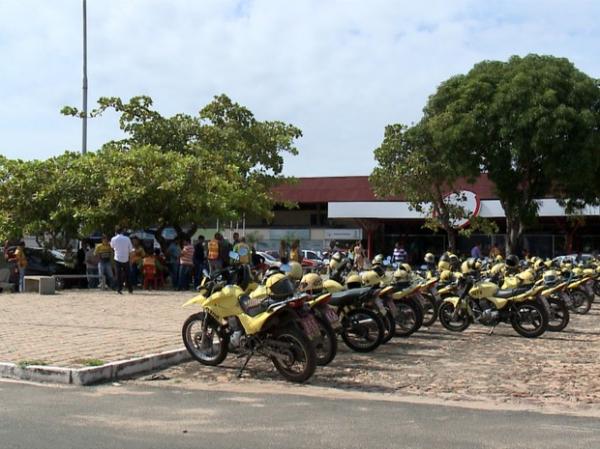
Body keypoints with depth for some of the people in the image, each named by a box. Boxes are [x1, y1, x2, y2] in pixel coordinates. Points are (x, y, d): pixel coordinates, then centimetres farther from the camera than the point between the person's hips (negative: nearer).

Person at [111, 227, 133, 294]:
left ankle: (119, 289, -4)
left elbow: (112, 246, 17)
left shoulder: (113, 239, -4)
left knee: (119, 274, 3)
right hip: (126, 259, 1)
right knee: (127, 274, 11)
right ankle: (130, 289, 15)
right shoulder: (127, 238, -3)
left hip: (118, 259, -1)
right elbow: (131, 249, -2)